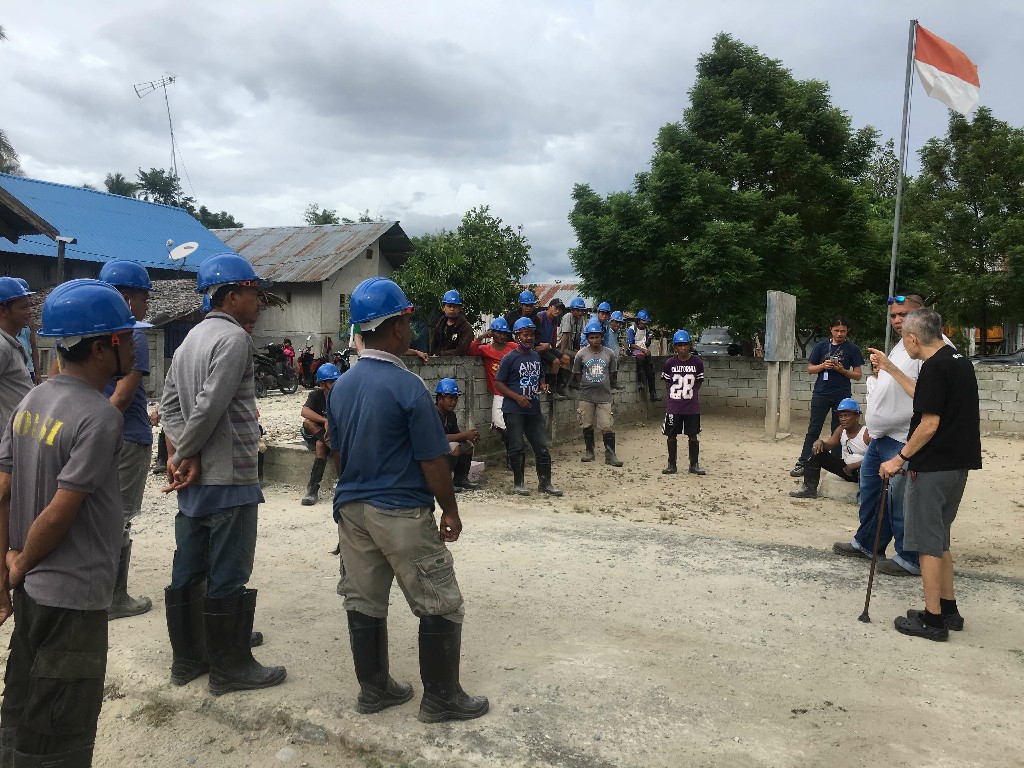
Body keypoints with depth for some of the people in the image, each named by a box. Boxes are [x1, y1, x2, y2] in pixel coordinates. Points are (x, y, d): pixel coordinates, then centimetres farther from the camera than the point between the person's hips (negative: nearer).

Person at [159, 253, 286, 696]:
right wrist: (185, 455, -9)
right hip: (229, 478, -9)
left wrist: (179, 454, -1)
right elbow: (210, 406, -21)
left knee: (188, 570, 15)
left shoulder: (191, 339, 15)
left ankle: (187, 659, 27)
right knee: (228, 577, 1)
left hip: (195, 479, 9)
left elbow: (169, 402, 9)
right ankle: (230, 668, 12)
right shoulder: (234, 337, -14)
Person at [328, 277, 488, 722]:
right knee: (440, 607, 7)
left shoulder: (341, 387, 4)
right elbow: (433, 461, -15)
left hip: (351, 510, 8)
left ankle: (373, 689, 30)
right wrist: (450, 510, -3)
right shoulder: (407, 386, -18)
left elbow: (338, 453, 12)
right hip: (402, 514, -7)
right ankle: (440, 698, 17)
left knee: (363, 603, 16)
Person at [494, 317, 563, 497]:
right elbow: (498, 383, -8)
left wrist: (542, 385, 3)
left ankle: (545, 483, 14)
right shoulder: (509, 358, -7)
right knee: (517, 448, 2)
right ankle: (519, 483, 16)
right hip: (514, 412, -6)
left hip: (534, 410, 6)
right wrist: (517, 397, -17)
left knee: (542, 447, 5)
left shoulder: (536, 357, 12)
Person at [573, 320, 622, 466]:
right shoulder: (581, 354, -2)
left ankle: (610, 455, -1)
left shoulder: (609, 353, 0)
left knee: (607, 427, -5)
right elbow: (577, 373, 8)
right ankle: (589, 451, 23)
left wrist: (604, 384, 6)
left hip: (604, 396, -1)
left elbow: (613, 373, 10)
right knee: (587, 425, 9)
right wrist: (586, 384, 3)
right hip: (586, 396, 1)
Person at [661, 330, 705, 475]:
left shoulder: (697, 362, -3)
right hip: (673, 406, 1)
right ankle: (672, 465, 18)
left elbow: (699, 383, 7)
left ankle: (694, 465, 17)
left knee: (692, 435, 6)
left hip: (692, 406, 0)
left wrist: (689, 393, 2)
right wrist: (676, 393, 3)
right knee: (671, 435, 6)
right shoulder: (670, 363, -3)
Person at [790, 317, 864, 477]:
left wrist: (842, 370, -15)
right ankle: (802, 463, 2)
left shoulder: (852, 349, 2)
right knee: (813, 430, 1)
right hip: (821, 394, 0)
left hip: (842, 396, 0)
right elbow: (810, 369, 7)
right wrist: (823, 366, -12)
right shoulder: (821, 346, 4)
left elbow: (857, 375, 3)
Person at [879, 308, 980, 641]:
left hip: (933, 467, -9)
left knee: (928, 542, 1)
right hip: (959, 463, 10)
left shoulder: (934, 368, -17)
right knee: (939, 539, 20)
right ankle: (948, 609, 28)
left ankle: (933, 619, 8)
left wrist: (900, 459, -13)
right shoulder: (961, 361, 12)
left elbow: (929, 425, -21)